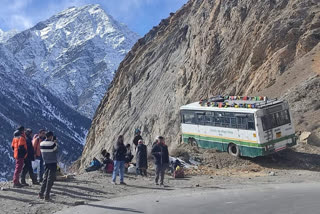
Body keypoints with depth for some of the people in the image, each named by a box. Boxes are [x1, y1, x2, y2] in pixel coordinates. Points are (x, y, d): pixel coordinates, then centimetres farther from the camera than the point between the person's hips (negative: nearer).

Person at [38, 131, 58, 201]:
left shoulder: (41, 144, 1)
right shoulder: (53, 144, -17)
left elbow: (42, 153, 6)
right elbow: (56, 152, -7)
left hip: (46, 163, 6)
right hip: (53, 163, -6)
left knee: (45, 178, 17)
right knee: (50, 180, 0)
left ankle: (41, 193, 15)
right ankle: (47, 195, 0)